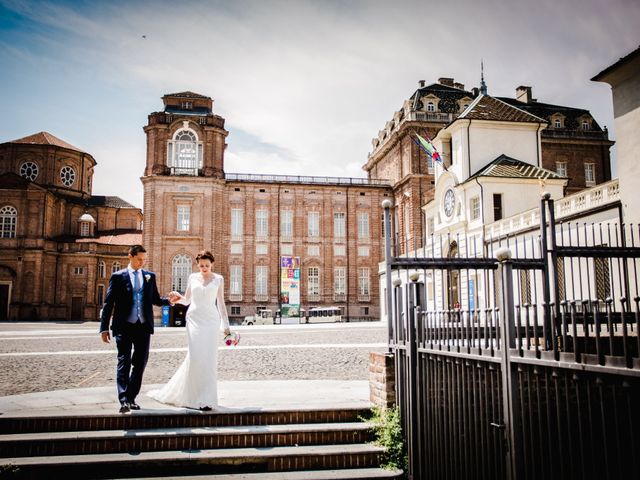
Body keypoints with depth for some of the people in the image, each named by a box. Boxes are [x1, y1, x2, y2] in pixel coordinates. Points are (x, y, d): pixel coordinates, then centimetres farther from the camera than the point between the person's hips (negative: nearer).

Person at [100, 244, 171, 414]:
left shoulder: (150, 276, 11)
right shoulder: (118, 277, 1)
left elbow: (155, 299, 14)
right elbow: (108, 303, 0)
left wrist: (168, 300, -7)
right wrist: (104, 327, -4)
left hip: (143, 326, 4)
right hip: (124, 327, -4)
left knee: (140, 363, 7)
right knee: (124, 363, -7)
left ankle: (131, 398, 19)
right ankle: (124, 400, -11)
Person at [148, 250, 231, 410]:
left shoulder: (218, 279, 7)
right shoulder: (193, 277, 9)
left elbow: (221, 303, 10)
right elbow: (187, 300, 16)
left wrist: (226, 325, 6)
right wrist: (178, 297, -6)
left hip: (211, 320, 0)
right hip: (194, 319, 1)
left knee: (209, 358, -7)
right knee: (195, 356, -9)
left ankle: (206, 398, 0)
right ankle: (194, 396, 7)